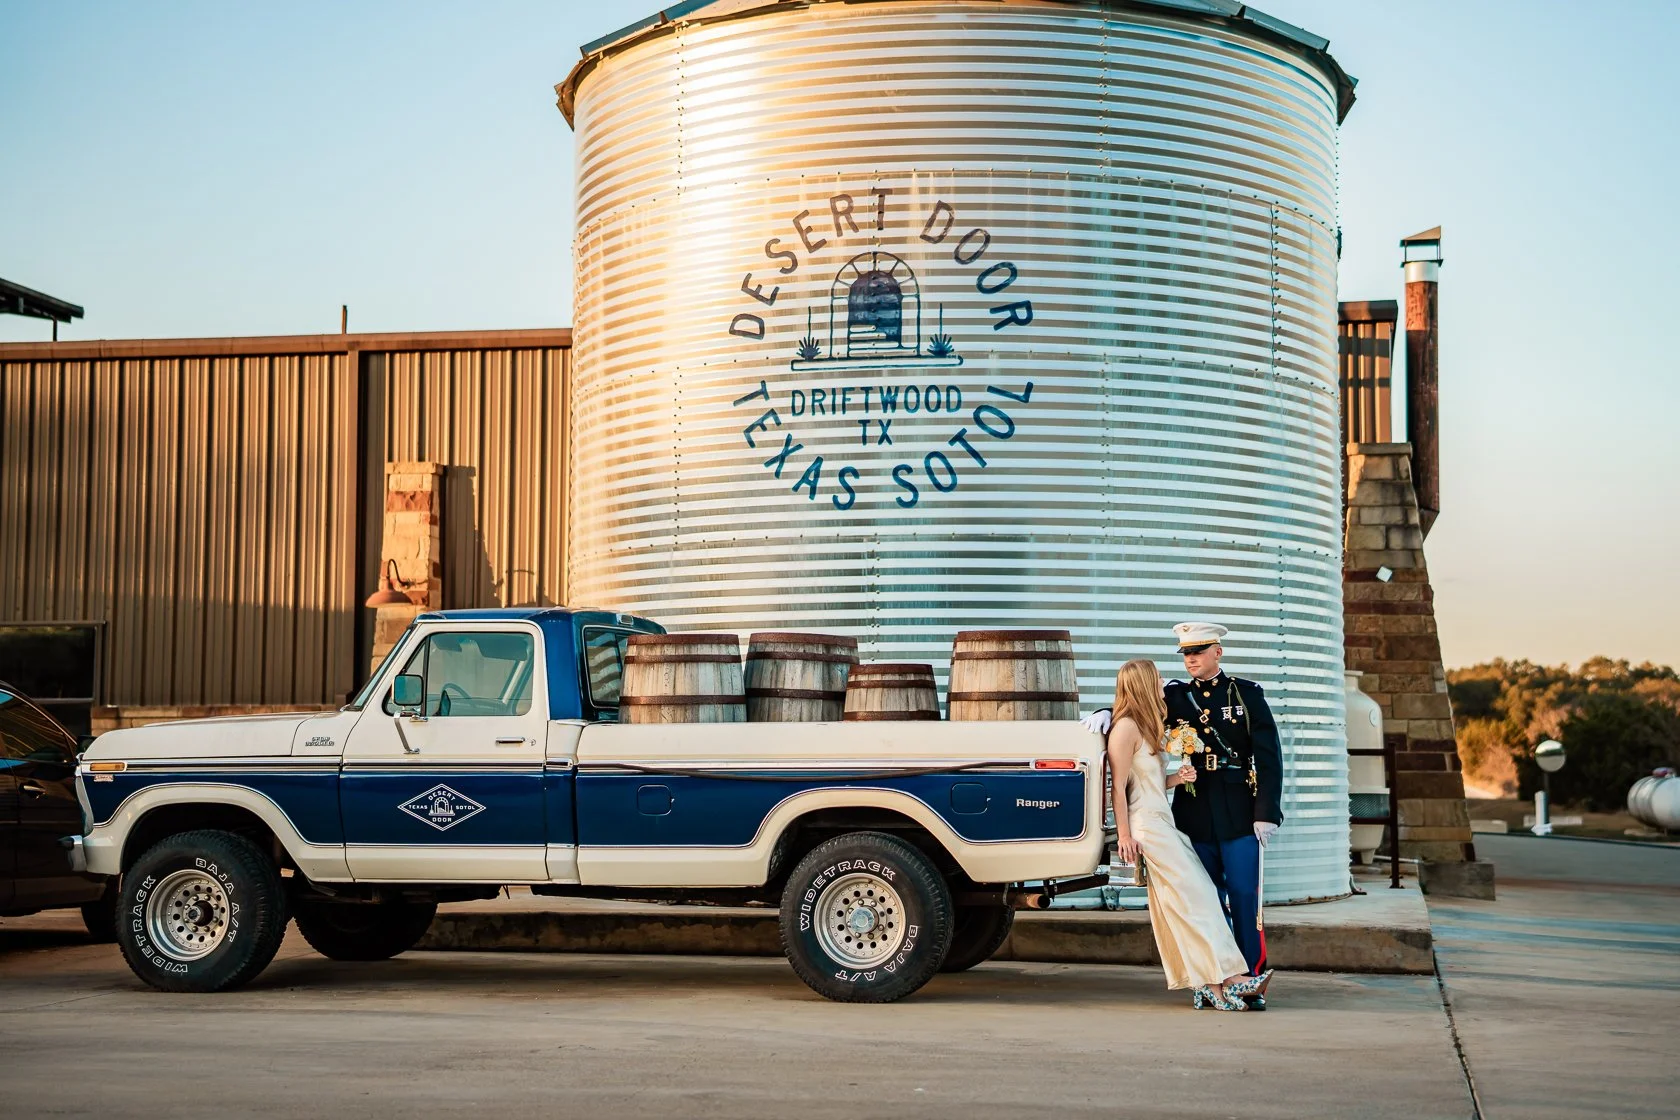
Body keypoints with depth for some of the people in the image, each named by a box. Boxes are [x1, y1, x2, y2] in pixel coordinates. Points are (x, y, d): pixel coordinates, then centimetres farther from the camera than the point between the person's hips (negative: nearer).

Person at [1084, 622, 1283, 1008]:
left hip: (1239, 815, -3)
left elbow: (1269, 757, 0)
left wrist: (1266, 813, -8)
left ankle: (1254, 982, 0)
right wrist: (1106, 713, -12)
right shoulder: (1175, 696, 10)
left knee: (1245, 897, -6)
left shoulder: (1247, 694, 3)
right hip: (1193, 813, 3)